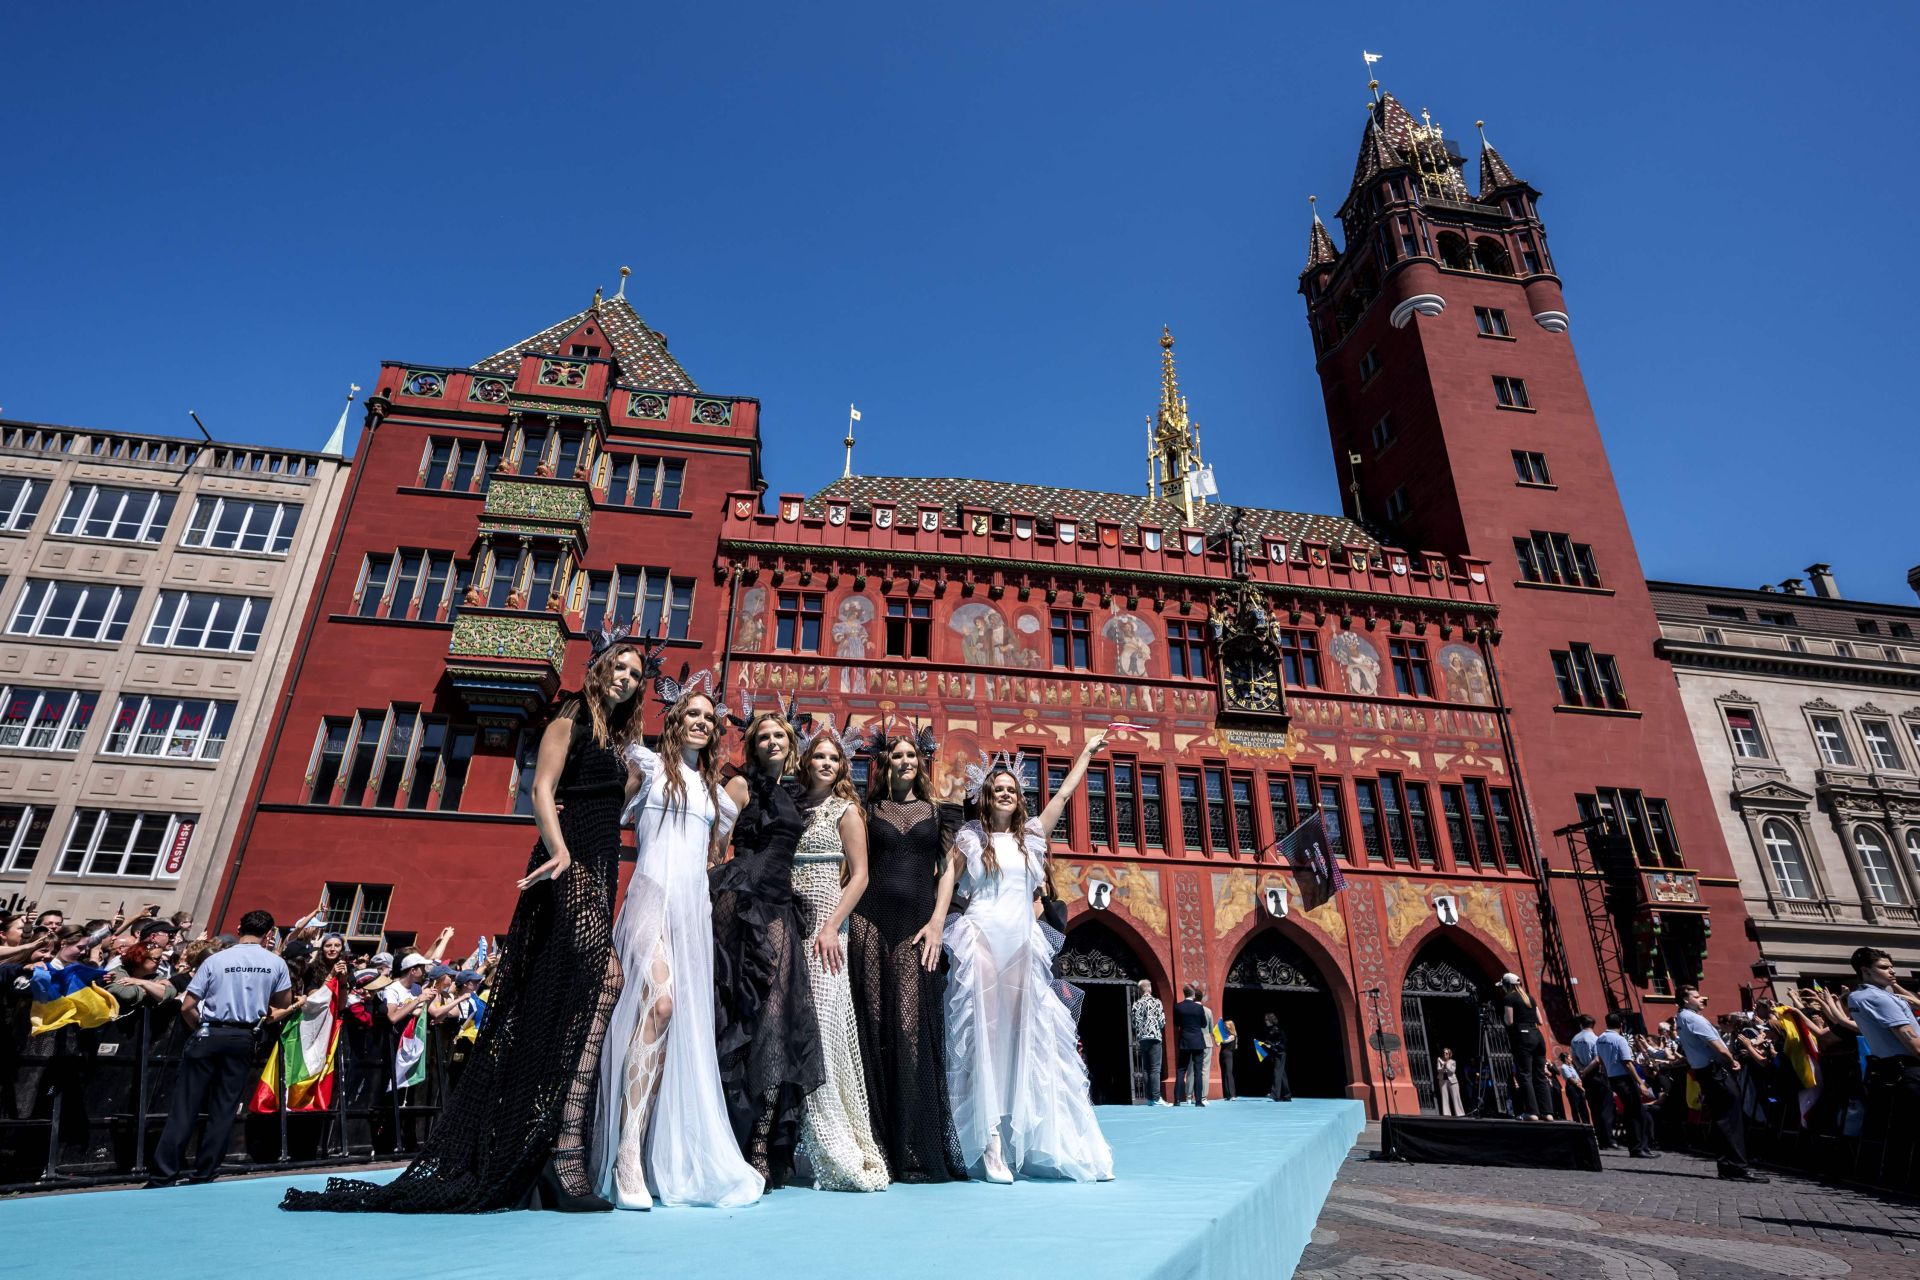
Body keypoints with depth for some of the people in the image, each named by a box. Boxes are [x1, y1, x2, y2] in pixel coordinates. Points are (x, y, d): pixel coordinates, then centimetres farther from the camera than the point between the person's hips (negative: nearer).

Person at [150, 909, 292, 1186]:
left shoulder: (216, 960, -1)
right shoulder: (276, 963, 1)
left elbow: (187, 1006, -1)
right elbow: (285, 1003, 12)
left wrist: (201, 1029, 15)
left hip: (209, 1035, 0)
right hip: (243, 1038, 1)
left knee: (185, 1106, 4)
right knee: (224, 1108, 8)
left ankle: (164, 1175, 3)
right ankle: (204, 1174, 10)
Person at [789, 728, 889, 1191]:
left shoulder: (846, 810, 2)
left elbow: (859, 876, -4)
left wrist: (831, 927, -13)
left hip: (824, 926, -4)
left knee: (822, 1025, -7)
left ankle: (840, 1151, 2)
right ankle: (808, 1146, 13)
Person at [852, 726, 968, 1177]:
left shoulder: (938, 813, 13)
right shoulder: (869, 811, 12)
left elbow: (948, 869, 8)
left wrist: (937, 922, -4)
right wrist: (843, 921, -3)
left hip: (918, 927, 0)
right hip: (872, 924, 0)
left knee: (916, 1030, -4)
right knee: (876, 1032, 0)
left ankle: (920, 1150, 5)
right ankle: (880, 1151, 7)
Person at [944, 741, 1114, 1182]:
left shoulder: (1032, 834, 14)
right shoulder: (970, 837, 6)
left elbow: (1065, 792, 21)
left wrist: (1087, 751, 26)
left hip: (1024, 946, 4)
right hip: (981, 942, -3)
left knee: (1029, 1037, -1)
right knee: (985, 1034, -7)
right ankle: (990, 1143, -8)